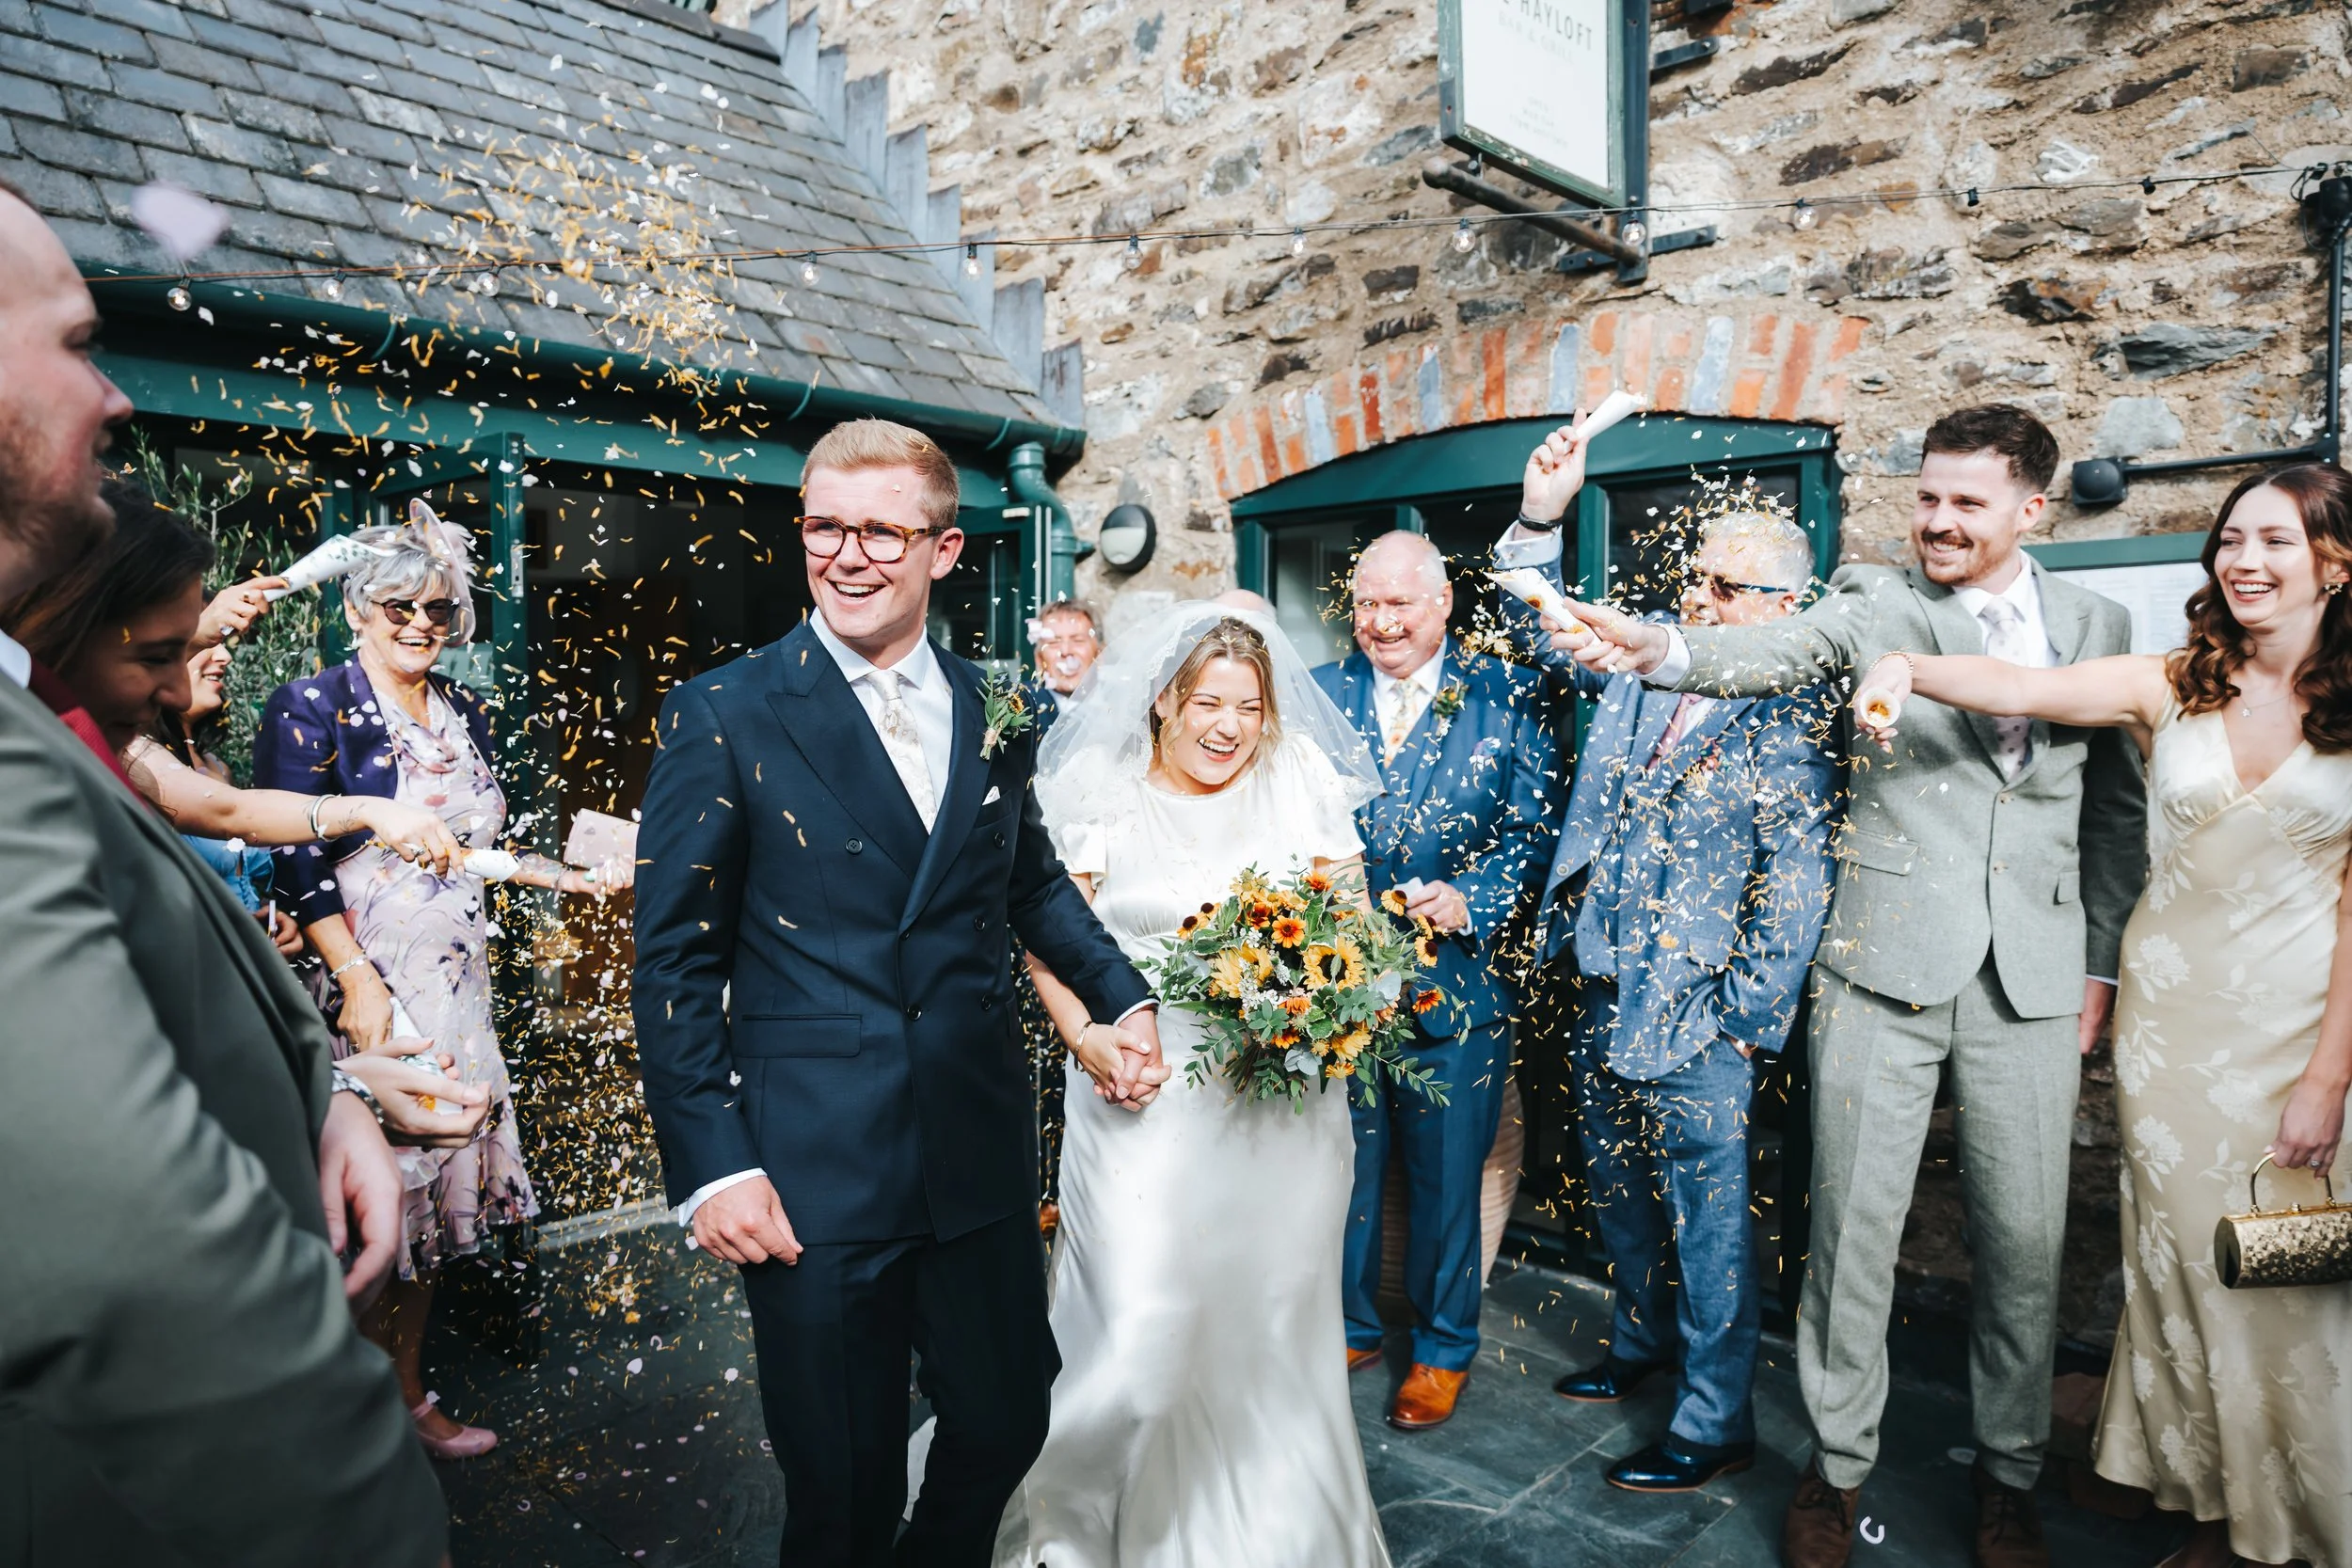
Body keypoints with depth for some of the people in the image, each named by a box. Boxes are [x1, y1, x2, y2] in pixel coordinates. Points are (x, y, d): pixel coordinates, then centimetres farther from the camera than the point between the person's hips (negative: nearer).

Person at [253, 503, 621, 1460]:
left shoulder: (465, 714, 12)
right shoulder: (311, 708, -7)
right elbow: (298, 862, -12)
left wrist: (572, 878, 8)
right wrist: (359, 980, -19)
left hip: (455, 982, 6)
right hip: (366, 982, -6)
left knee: (435, 1183, 12)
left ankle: (407, 1394, 27)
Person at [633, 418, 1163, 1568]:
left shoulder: (992, 714, 6)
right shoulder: (724, 716, -6)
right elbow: (675, 962, -6)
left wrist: (1121, 996, 12)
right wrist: (711, 1165, -11)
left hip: (983, 1158, 4)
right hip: (814, 1173, -4)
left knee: (1007, 1429, 16)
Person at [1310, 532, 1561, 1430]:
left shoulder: (1506, 701, -1)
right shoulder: (1319, 695, 6)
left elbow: (1534, 833, -4)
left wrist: (1471, 902, -19)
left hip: (1455, 980, -2)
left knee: (1446, 1177, 11)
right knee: (1344, 1167, 14)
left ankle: (1443, 1349, 31)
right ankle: (1350, 1328, 36)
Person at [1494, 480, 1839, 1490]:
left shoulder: (1794, 721, -13)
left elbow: (1794, 890, -14)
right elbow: (1540, 629, 9)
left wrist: (1743, 1020, -13)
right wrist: (1540, 516, -6)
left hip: (1692, 1022, -7)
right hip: (1599, 994, 7)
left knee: (1708, 1222, 5)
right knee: (1618, 1193, 22)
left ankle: (1714, 1426, 21)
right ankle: (1643, 1342, 44)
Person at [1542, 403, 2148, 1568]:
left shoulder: (2097, 626, 8)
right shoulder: (1879, 604, -1)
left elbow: (2117, 809, 14)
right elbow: (1775, 651, -22)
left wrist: (2102, 963, 11)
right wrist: (1659, 648, -42)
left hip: (2035, 981, 3)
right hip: (1885, 967, -2)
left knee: (2025, 1239, 10)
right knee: (1854, 1226, 4)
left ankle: (2009, 1474, 32)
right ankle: (1838, 1466, 24)